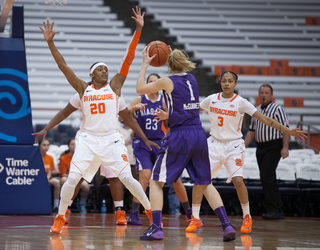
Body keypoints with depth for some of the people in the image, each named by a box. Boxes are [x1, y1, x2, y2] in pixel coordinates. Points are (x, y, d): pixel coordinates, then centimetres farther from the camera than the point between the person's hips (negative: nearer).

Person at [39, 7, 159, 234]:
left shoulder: (114, 86, 5)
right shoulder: (83, 89, 6)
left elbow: (129, 59, -1)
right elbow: (63, 66, 1)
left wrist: (138, 31, -8)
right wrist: (50, 42, -6)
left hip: (112, 139, -1)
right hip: (89, 139, 1)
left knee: (127, 178, -7)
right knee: (72, 179, -8)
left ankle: (151, 211, 8)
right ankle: (60, 218, 8)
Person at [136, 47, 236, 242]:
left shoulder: (167, 82, -4)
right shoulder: (192, 79, 11)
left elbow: (140, 88, 9)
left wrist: (145, 64, 17)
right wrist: (174, 56, 38)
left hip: (179, 136, -5)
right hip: (199, 135, 5)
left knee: (156, 181, 6)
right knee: (205, 183, 14)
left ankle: (156, 228, -5)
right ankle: (227, 225, 2)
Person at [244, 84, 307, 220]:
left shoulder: (277, 109, -3)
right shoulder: (256, 111, 17)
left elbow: (285, 128, -9)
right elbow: (252, 131, 21)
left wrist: (285, 147, -18)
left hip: (273, 147, -7)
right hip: (260, 148, 7)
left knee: (266, 176, -17)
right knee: (269, 179, 6)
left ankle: (273, 209, -13)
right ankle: (278, 211, 10)